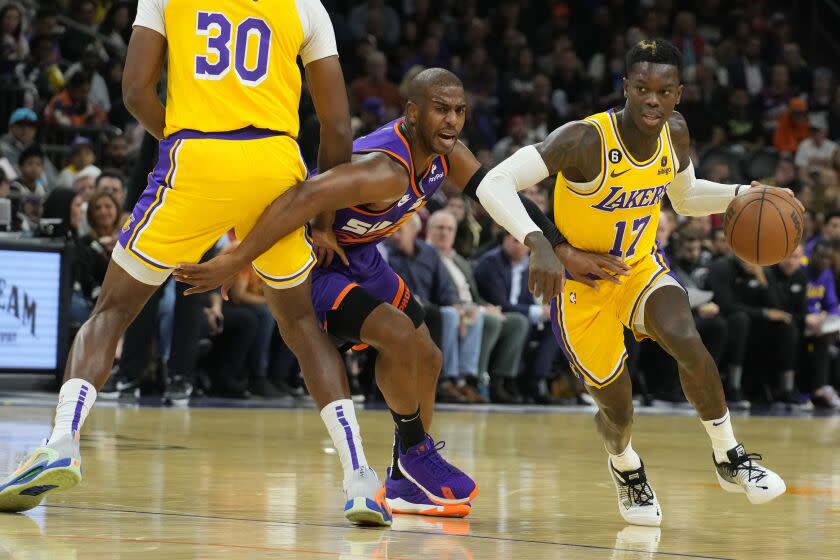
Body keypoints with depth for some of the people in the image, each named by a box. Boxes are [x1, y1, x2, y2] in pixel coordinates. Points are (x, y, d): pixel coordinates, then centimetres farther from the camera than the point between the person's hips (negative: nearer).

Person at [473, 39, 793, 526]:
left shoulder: (674, 132, -9)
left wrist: (741, 195, -6)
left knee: (688, 344, -27)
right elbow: (494, 184, -35)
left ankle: (730, 458, -7)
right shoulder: (585, 139, -28)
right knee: (618, 412, 1)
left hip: (643, 267, 4)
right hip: (583, 283, -4)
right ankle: (626, 467, 39)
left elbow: (685, 197, 12)